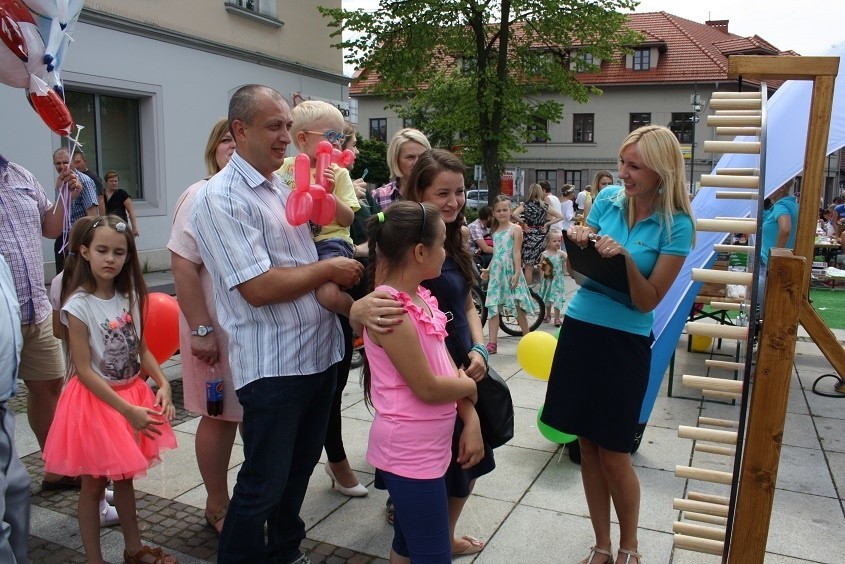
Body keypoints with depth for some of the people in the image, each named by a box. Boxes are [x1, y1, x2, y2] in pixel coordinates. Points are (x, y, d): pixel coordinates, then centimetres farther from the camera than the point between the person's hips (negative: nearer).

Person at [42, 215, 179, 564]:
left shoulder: (130, 297, -1)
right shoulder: (79, 305, -18)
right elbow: (84, 370, -19)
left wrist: (163, 384, -11)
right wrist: (127, 410, -22)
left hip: (132, 394, 6)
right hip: (96, 399, -5)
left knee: (125, 477, 19)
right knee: (94, 484, 8)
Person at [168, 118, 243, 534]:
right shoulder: (203, 196, -10)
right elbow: (182, 266, -15)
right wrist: (200, 330, -18)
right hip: (218, 328, -5)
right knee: (220, 416, 8)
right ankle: (217, 505, 27)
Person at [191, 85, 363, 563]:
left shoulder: (284, 188, 12)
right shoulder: (222, 197, -14)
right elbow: (258, 288, -23)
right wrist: (329, 269, -13)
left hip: (321, 353, 8)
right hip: (273, 365, -8)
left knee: (300, 467, 22)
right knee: (264, 483, 6)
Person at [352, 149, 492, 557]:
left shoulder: (454, 241, 5)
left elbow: (467, 306, 9)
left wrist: (480, 350, -5)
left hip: (465, 371, 9)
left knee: (469, 463, 23)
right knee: (437, 475, 8)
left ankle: (447, 537, 47)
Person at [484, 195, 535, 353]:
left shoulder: (515, 229, -4)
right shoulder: (495, 231, 15)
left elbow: (517, 253, -11)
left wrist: (517, 273, -17)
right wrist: (489, 269, 17)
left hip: (510, 271, -6)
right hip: (496, 271, 6)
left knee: (517, 306, 0)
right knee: (493, 307, 0)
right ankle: (492, 343, 0)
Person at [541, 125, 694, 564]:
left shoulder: (675, 225, -9)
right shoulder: (607, 199, 2)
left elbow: (649, 301, -12)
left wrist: (626, 258, -26)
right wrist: (577, 245, -11)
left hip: (625, 342, -4)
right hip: (579, 328, 4)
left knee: (614, 455, 5)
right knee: (587, 446, 10)